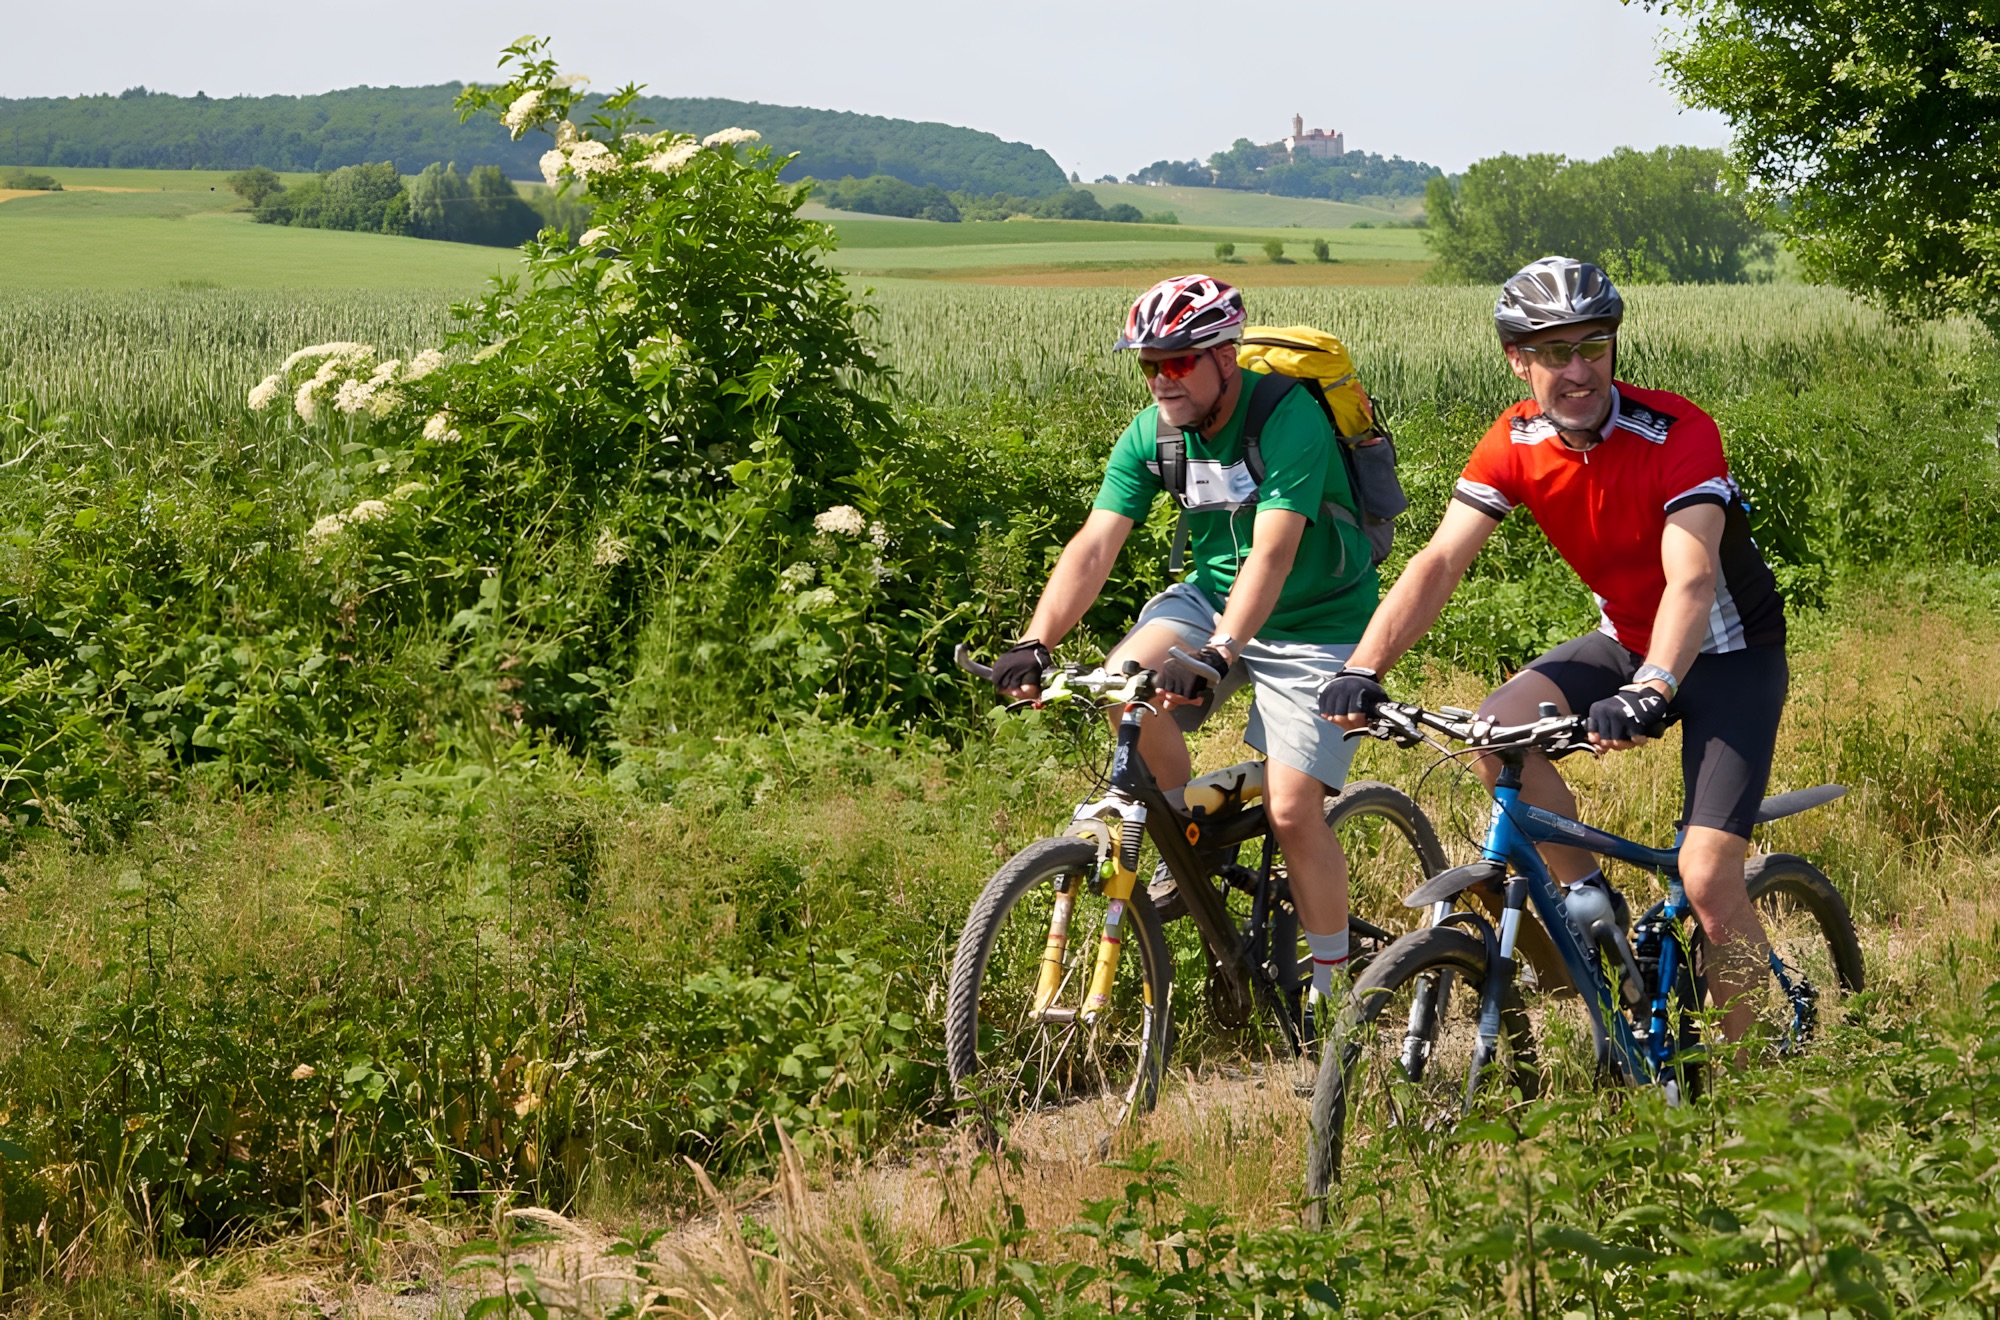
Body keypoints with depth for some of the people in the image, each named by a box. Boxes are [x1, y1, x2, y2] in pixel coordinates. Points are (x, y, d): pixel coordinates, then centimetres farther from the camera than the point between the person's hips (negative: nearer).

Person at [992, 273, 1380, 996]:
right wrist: (1034, 644, -29)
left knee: (1292, 813, -13)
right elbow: (1093, 546, -14)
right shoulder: (1151, 435, -8)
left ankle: (1331, 980, 9)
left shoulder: (1291, 420, -26)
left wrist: (1216, 656, -51)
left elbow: (1272, 555, -37)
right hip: (1210, 594, 5)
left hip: (1314, 622, -5)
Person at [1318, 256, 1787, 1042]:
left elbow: (1692, 578, -38)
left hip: (1728, 655, -5)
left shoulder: (1677, 433, -26)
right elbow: (1440, 561, -19)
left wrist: (1649, 693, -55)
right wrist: (1363, 670, -34)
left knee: (1707, 879, -17)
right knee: (1498, 729, -22)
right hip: (1626, 640, 5)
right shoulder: (1514, 446, -11)